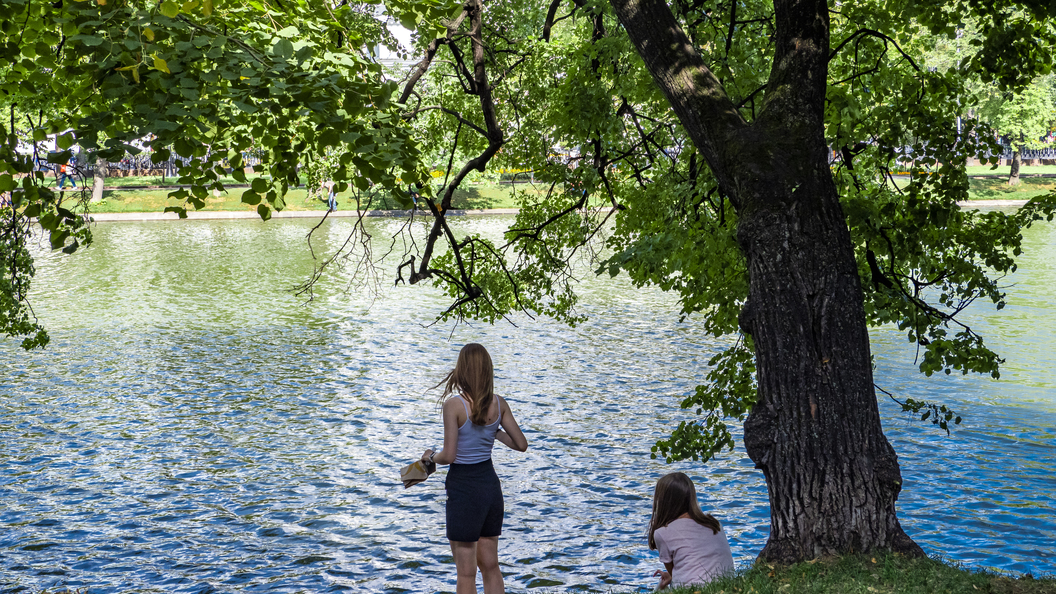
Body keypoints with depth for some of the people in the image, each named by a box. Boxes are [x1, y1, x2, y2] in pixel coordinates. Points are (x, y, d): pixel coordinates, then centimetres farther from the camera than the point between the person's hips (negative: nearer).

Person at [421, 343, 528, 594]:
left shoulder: (454, 405, -17)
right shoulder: (499, 403, -1)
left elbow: (449, 456, -18)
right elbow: (521, 444, 4)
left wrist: (431, 456, 2)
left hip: (464, 488, -6)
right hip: (491, 484, 6)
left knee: (466, 572, 5)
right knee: (490, 565, 17)